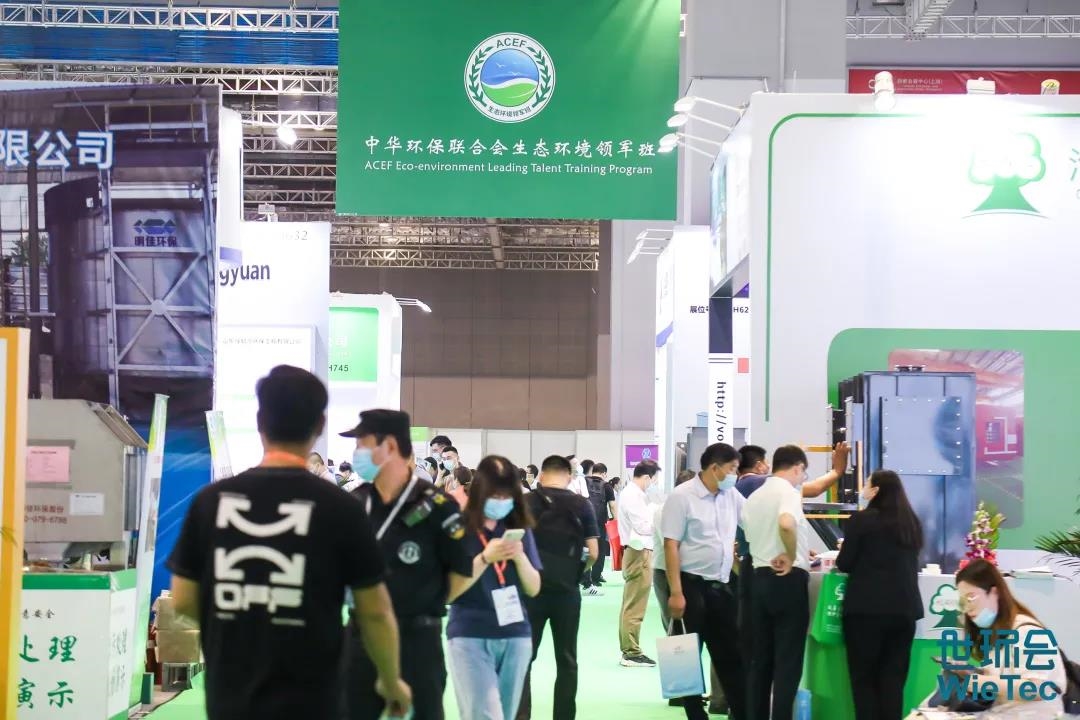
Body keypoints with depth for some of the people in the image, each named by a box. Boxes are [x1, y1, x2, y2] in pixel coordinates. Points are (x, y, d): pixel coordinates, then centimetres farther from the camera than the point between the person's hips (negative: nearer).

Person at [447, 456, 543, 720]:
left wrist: (520, 556, -11)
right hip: (470, 637, -4)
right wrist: (485, 558, -20)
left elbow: (534, 588, 8)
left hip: (516, 636, 5)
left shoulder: (519, 529, 8)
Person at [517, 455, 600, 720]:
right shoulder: (582, 505, 0)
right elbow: (593, 553, -4)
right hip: (566, 590, 0)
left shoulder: (526, 503, -1)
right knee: (566, 660, 9)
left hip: (531, 588, 0)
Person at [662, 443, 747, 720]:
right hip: (692, 584, -6)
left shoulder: (732, 496, 7)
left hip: (721, 585, 6)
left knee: (731, 653, 10)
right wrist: (676, 593, -18)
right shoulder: (682, 496, -10)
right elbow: (671, 545, -13)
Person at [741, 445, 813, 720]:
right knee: (788, 660, -3)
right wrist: (792, 557, -17)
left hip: (760, 577, 7)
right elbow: (786, 524, -32)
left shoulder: (754, 497, 13)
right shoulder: (788, 491, -11)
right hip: (788, 579, -7)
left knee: (761, 657, 12)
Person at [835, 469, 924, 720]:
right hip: (904, 608, 5)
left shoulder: (862, 519, -6)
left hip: (867, 608, -5)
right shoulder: (912, 523, 11)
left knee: (863, 677, 3)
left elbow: (844, 564, -3)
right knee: (894, 678, 8)